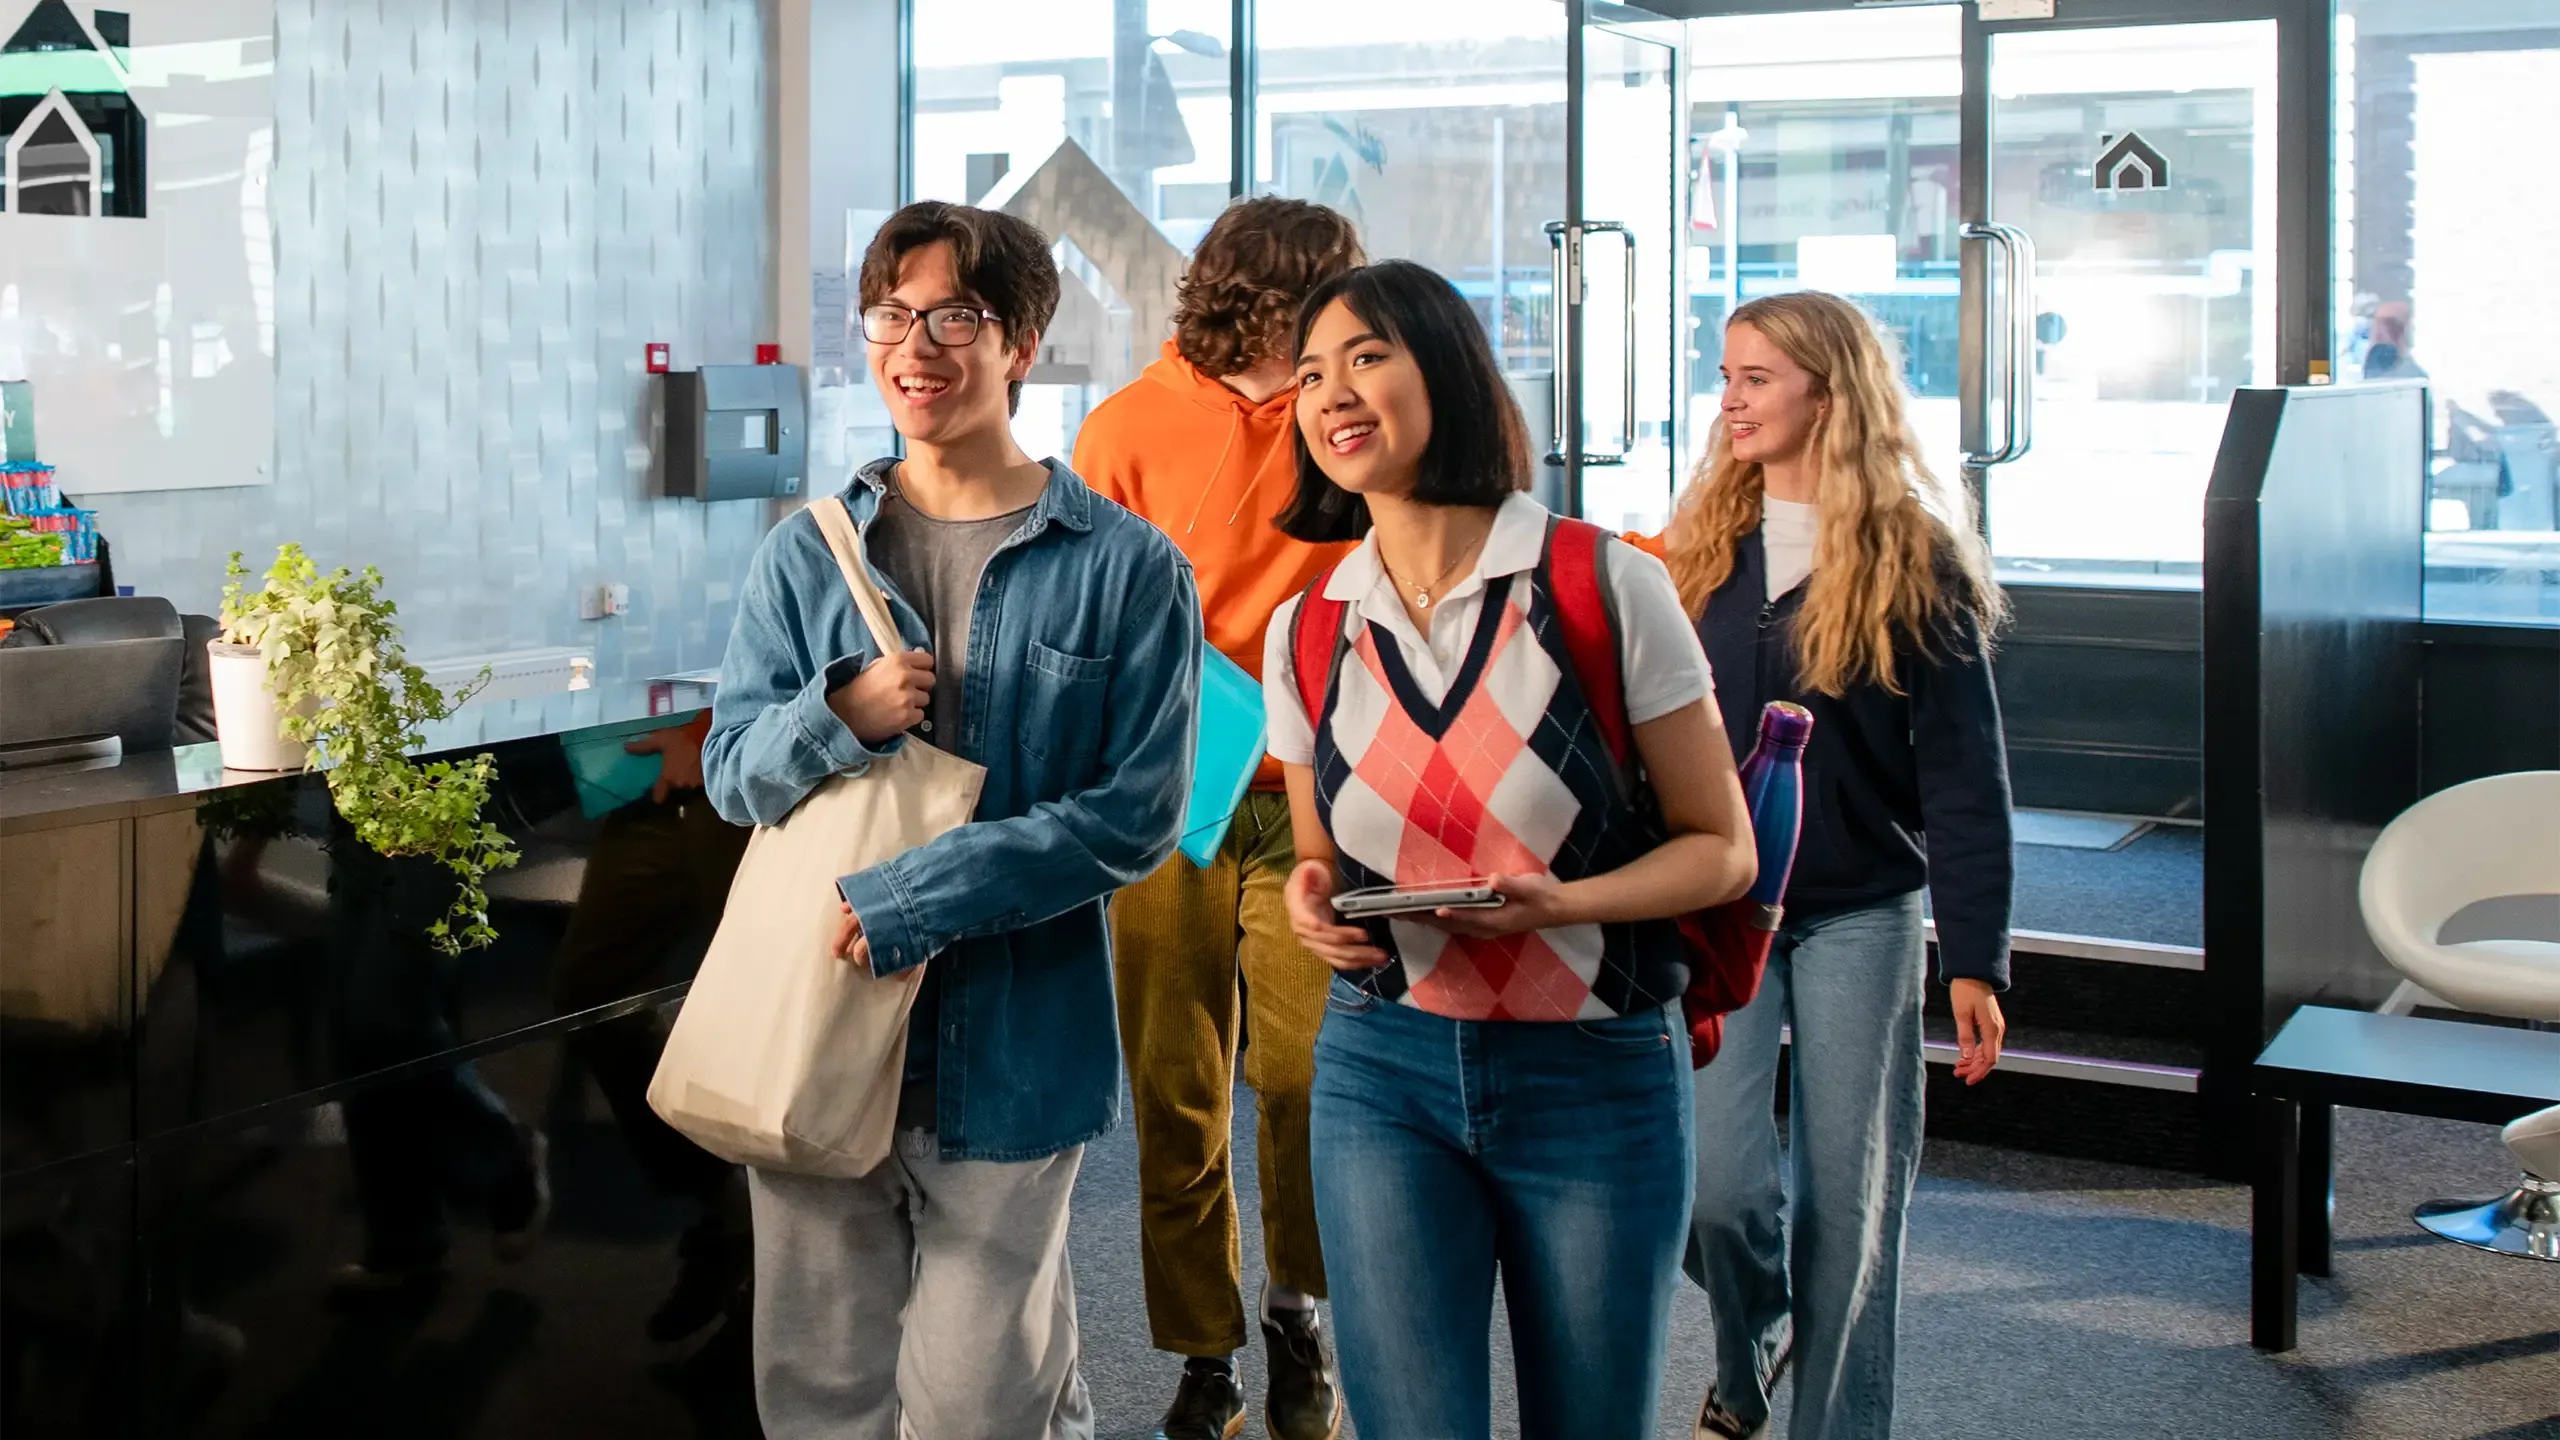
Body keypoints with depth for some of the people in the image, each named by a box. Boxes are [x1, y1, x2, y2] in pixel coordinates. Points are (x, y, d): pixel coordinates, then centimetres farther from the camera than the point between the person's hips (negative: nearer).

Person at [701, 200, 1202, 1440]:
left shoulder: (1124, 568, -5)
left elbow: (1135, 812, -9)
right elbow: (731, 769, 8)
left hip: (1010, 1051, -3)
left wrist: (920, 900, -17)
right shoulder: (804, 555, 6)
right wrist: (838, 715, -14)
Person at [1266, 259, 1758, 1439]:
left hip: (1598, 1077, -2)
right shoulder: (1304, 632, 3)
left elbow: (1722, 848, -4)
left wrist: (1560, 902, -20)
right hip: (1384, 1076, 2)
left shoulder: (1606, 587, -8)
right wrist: (1312, 899, -7)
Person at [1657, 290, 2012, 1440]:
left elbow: (1964, 774, -6)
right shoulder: (1701, 545, 4)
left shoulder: (1914, 558, -6)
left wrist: (1973, 959, -10)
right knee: (1713, 1185, -6)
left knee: (1850, 1197, 4)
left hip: (1861, 915, -2)